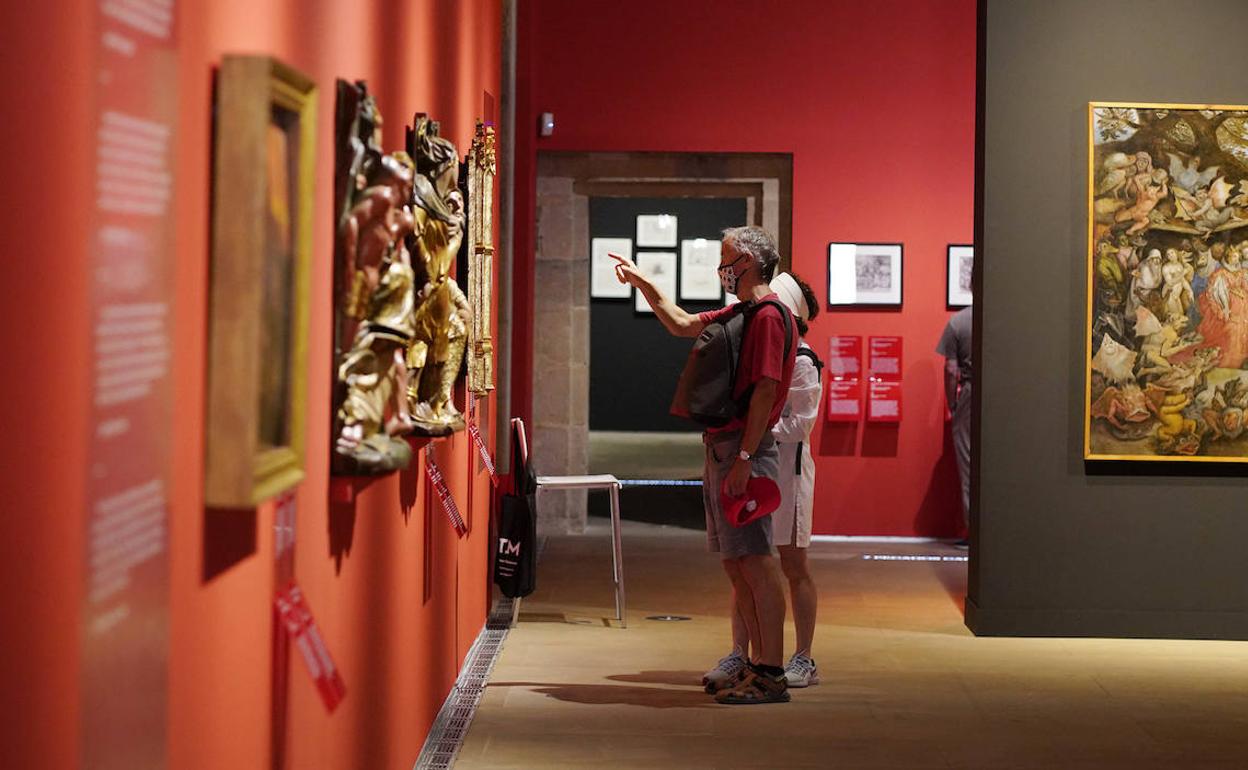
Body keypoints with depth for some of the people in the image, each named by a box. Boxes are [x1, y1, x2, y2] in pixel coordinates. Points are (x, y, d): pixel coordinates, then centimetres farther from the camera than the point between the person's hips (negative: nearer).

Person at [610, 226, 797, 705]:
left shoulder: (768, 316, -11)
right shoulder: (738, 314, 19)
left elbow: (766, 390, -18)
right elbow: (682, 325, 35)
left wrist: (744, 458, -22)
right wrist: (642, 283, 31)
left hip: (745, 450, -10)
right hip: (722, 448, 10)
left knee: (755, 562, -10)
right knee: (735, 564, 11)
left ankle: (772, 676, -10)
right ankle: (758, 664, 16)